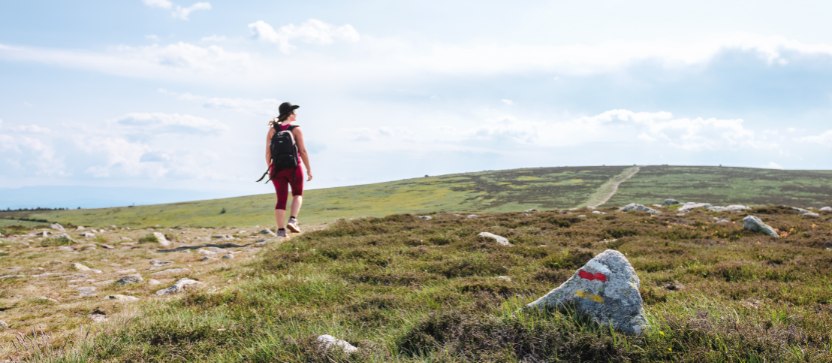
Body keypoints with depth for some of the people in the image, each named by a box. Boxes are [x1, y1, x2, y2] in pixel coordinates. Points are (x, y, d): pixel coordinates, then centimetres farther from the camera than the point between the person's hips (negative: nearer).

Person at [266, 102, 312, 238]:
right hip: (294, 168, -3)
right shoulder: (296, 129, -8)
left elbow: (268, 151, 1)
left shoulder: (273, 129, 2)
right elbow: (303, 151, -10)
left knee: (281, 199, 7)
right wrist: (309, 169, -3)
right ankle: (292, 220, 0)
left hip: (277, 169, 3)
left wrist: (270, 169, 12)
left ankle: (281, 230, 2)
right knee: (298, 194, 20)